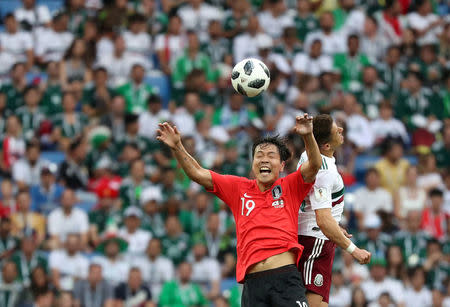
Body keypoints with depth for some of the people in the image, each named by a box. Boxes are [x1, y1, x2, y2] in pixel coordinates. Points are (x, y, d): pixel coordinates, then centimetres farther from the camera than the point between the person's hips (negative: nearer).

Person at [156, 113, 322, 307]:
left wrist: (308, 136, -23)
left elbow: (314, 166, -6)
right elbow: (197, 174, 16)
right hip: (253, 282, 2)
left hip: (286, 278, -2)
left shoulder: (289, 187, 10)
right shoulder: (239, 188, 16)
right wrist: (177, 147, 3)